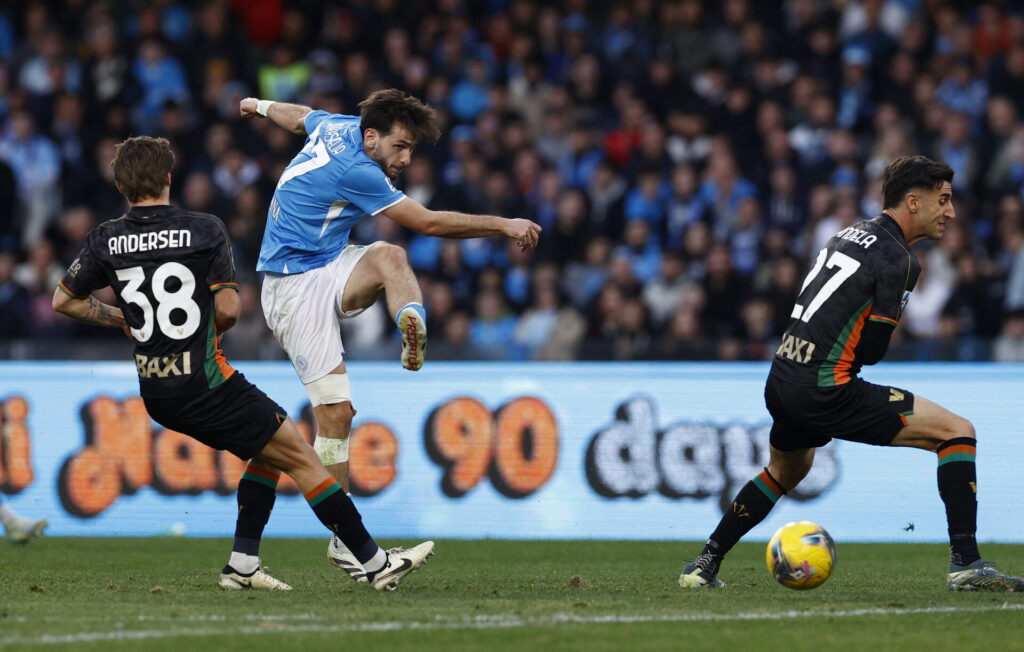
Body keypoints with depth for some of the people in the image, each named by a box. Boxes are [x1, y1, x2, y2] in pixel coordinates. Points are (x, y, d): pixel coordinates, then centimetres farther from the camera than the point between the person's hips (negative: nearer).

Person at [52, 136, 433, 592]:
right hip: (204, 383, -6)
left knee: (269, 451, 22)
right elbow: (229, 309, -12)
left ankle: (242, 563, 15)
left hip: (156, 395, 6)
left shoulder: (105, 241, 2)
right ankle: (375, 563, 3)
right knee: (300, 456, 2)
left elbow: (64, 301, 11)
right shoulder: (205, 230, -9)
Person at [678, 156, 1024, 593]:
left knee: (785, 471, 37)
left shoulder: (853, 233, 16)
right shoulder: (898, 259, -10)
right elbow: (872, 351, -9)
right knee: (958, 432, -5)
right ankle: (965, 564, -12)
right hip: (825, 390, -9)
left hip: (780, 383, 9)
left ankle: (704, 565, 38)